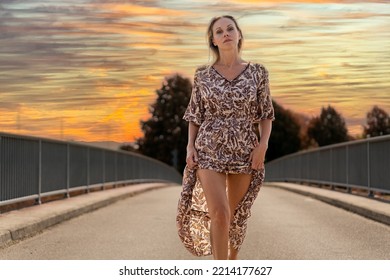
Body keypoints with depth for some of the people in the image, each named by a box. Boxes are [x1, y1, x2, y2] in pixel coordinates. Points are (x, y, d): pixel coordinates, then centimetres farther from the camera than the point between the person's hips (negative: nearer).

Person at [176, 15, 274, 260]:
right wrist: (190, 147, -5)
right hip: (209, 150, -1)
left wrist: (263, 144, -9)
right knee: (219, 213, -14)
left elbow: (266, 114, 5)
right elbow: (195, 115, 7)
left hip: (244, 151, 1)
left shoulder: (257, 72, 1)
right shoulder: (203, 75, 2)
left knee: (238, 213, 10)